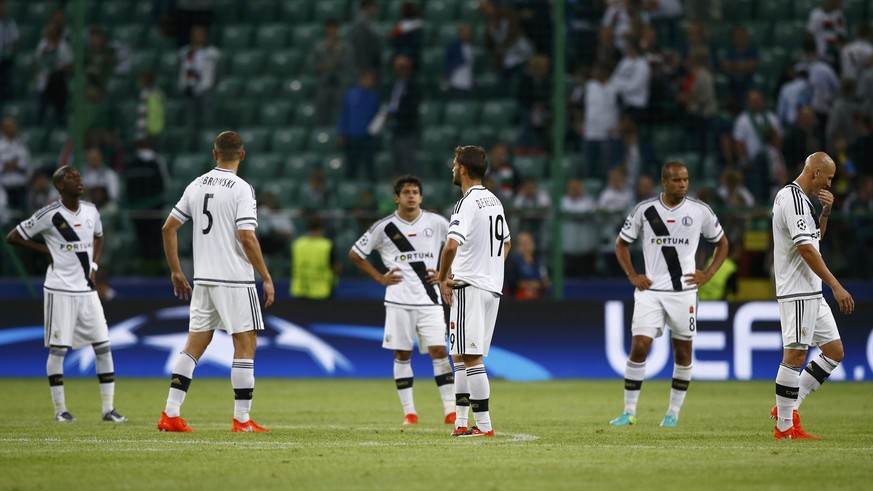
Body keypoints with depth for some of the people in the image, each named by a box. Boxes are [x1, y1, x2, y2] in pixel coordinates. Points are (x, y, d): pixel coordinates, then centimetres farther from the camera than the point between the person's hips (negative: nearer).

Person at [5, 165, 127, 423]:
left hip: (87, 290, 5)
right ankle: (60, 409, 8)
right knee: (58, 349, -2)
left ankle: (109, 408, 6)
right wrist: (46, 250, -6)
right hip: (60, 290, -5)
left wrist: (94, 265, 11)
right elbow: (13, 237, -3)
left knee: (103, 346, 1)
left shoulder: (91, 211, 6)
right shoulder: (49, 215, -10)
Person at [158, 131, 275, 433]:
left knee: (194, 346, 11)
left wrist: (176, 271, 19)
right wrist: (266, 278, -12)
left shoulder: (196, 186, 8)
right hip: (235, 280, -6)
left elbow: (168, 228, 10)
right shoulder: (241, 189, -11)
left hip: (203, 280, 6)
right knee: (245, 345, 2)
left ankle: (170, 415, 6)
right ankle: (242, 420, 1)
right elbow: (247, 238, -19)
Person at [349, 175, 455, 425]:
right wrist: (380, 278, 2)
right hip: (399, 300, 0)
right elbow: (355, 254, 9)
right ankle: (409, 412, 8)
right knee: (402, 354, 1)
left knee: (438, 350, -8)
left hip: (429, 299, 0)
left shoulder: (436, 223, 2)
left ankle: (450, 409, -6)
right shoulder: (384, 227, -1)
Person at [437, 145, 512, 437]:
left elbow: (452, 245, -26)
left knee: (471, 357, -7)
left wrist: (442, 279, -13)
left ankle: (484, 424, -9)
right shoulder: (494, 202, 14)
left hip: (469, 287, -9)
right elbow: (506, 243, 27)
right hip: (493, 287, 9)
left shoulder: (467, 203, -14)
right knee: (462, 356, 14)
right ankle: (461, 422, 13)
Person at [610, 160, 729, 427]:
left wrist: (708, 274, 1)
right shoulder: (644, 210, -1)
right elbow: (621, 243, 12)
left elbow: (722, 243, 14)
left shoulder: (700, 211, 0)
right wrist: (632, 276, 0)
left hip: (684, 290, 1)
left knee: (683, 350, 5)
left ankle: (673, 412, 17)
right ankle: (629, 411, -4)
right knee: (639, 346, -10)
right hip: (650, 290, -1)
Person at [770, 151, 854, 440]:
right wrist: (836, 286, -23)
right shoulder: (794, 198, -15)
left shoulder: (799, 198, 17)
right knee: (795, 354, -6)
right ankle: (784, 427, -1)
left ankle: (789, 407, 13)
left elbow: (816, 237, 31)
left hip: (811, 292, 10)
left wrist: (824, 213, 12)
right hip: (797, 293, -10)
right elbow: (806, 248, -23)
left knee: (834, 351, 10)